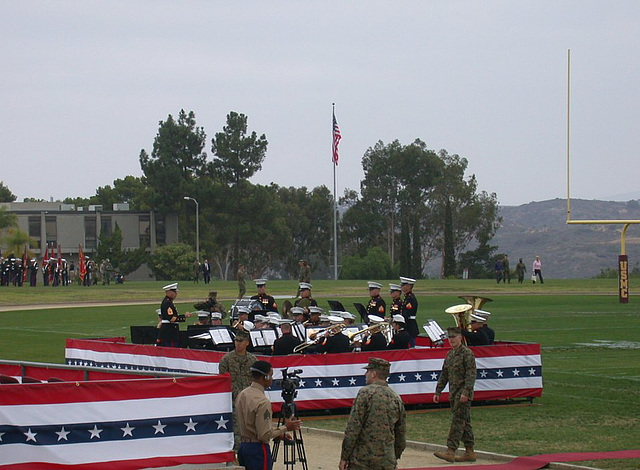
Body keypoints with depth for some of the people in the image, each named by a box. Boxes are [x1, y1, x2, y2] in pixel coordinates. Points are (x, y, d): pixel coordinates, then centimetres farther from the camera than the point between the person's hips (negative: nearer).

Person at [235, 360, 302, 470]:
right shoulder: (262, 402, -20)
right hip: (258, 449, -9)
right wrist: (285, 427, -7)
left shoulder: (241, 395, 8)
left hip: (242, 447, 9)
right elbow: (264, 435, -21)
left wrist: (277, 433, 16)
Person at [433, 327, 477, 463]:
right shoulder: (450, 354, 16)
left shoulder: (467, 353, -10)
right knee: (464, 422, 11)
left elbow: (471, 374, -16)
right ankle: (470, 452, 14)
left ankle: (451, 451, -17)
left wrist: (466, 392, -23)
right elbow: (444, 374, 21)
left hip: (463, 393, -9)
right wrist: (438, 392, 17)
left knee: (457, 421, -12)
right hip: (453, 393, 9)